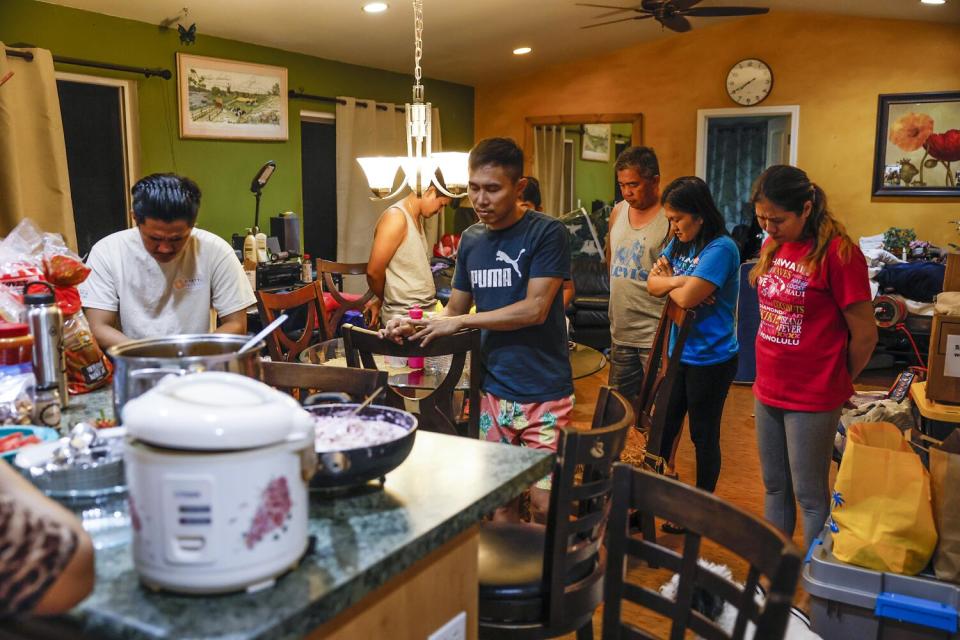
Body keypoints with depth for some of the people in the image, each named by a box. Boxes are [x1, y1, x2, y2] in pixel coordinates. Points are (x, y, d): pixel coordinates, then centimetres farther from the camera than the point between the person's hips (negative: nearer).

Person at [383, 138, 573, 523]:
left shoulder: (547, 233, -8)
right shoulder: (471, 240, 9)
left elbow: (535, 309, -16)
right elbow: (455, 309, 17)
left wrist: (462, 321, -13)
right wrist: (415, 326, -2)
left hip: (544, 392, -4)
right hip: (494, 391, 5)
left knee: (543, 503, -2)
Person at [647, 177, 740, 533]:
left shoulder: (720, 248, -19)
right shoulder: (679, 243, 6)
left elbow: (687, 297, -27)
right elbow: (653, 284, 1)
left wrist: (669, 280, -8)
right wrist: (675, 280, -18)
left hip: (710, 360, -7)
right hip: (679, 354, 8)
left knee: (704, 436, 9)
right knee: (663, 428, 15)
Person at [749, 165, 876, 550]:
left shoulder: (837, 252, -17)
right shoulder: (772, 246, 5)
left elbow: (865, 335, -12)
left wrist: (837, 383, 2)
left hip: (812, 400, -7)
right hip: (768, 390, 7)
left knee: (810, 496, 5)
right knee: (774, 488, 18)